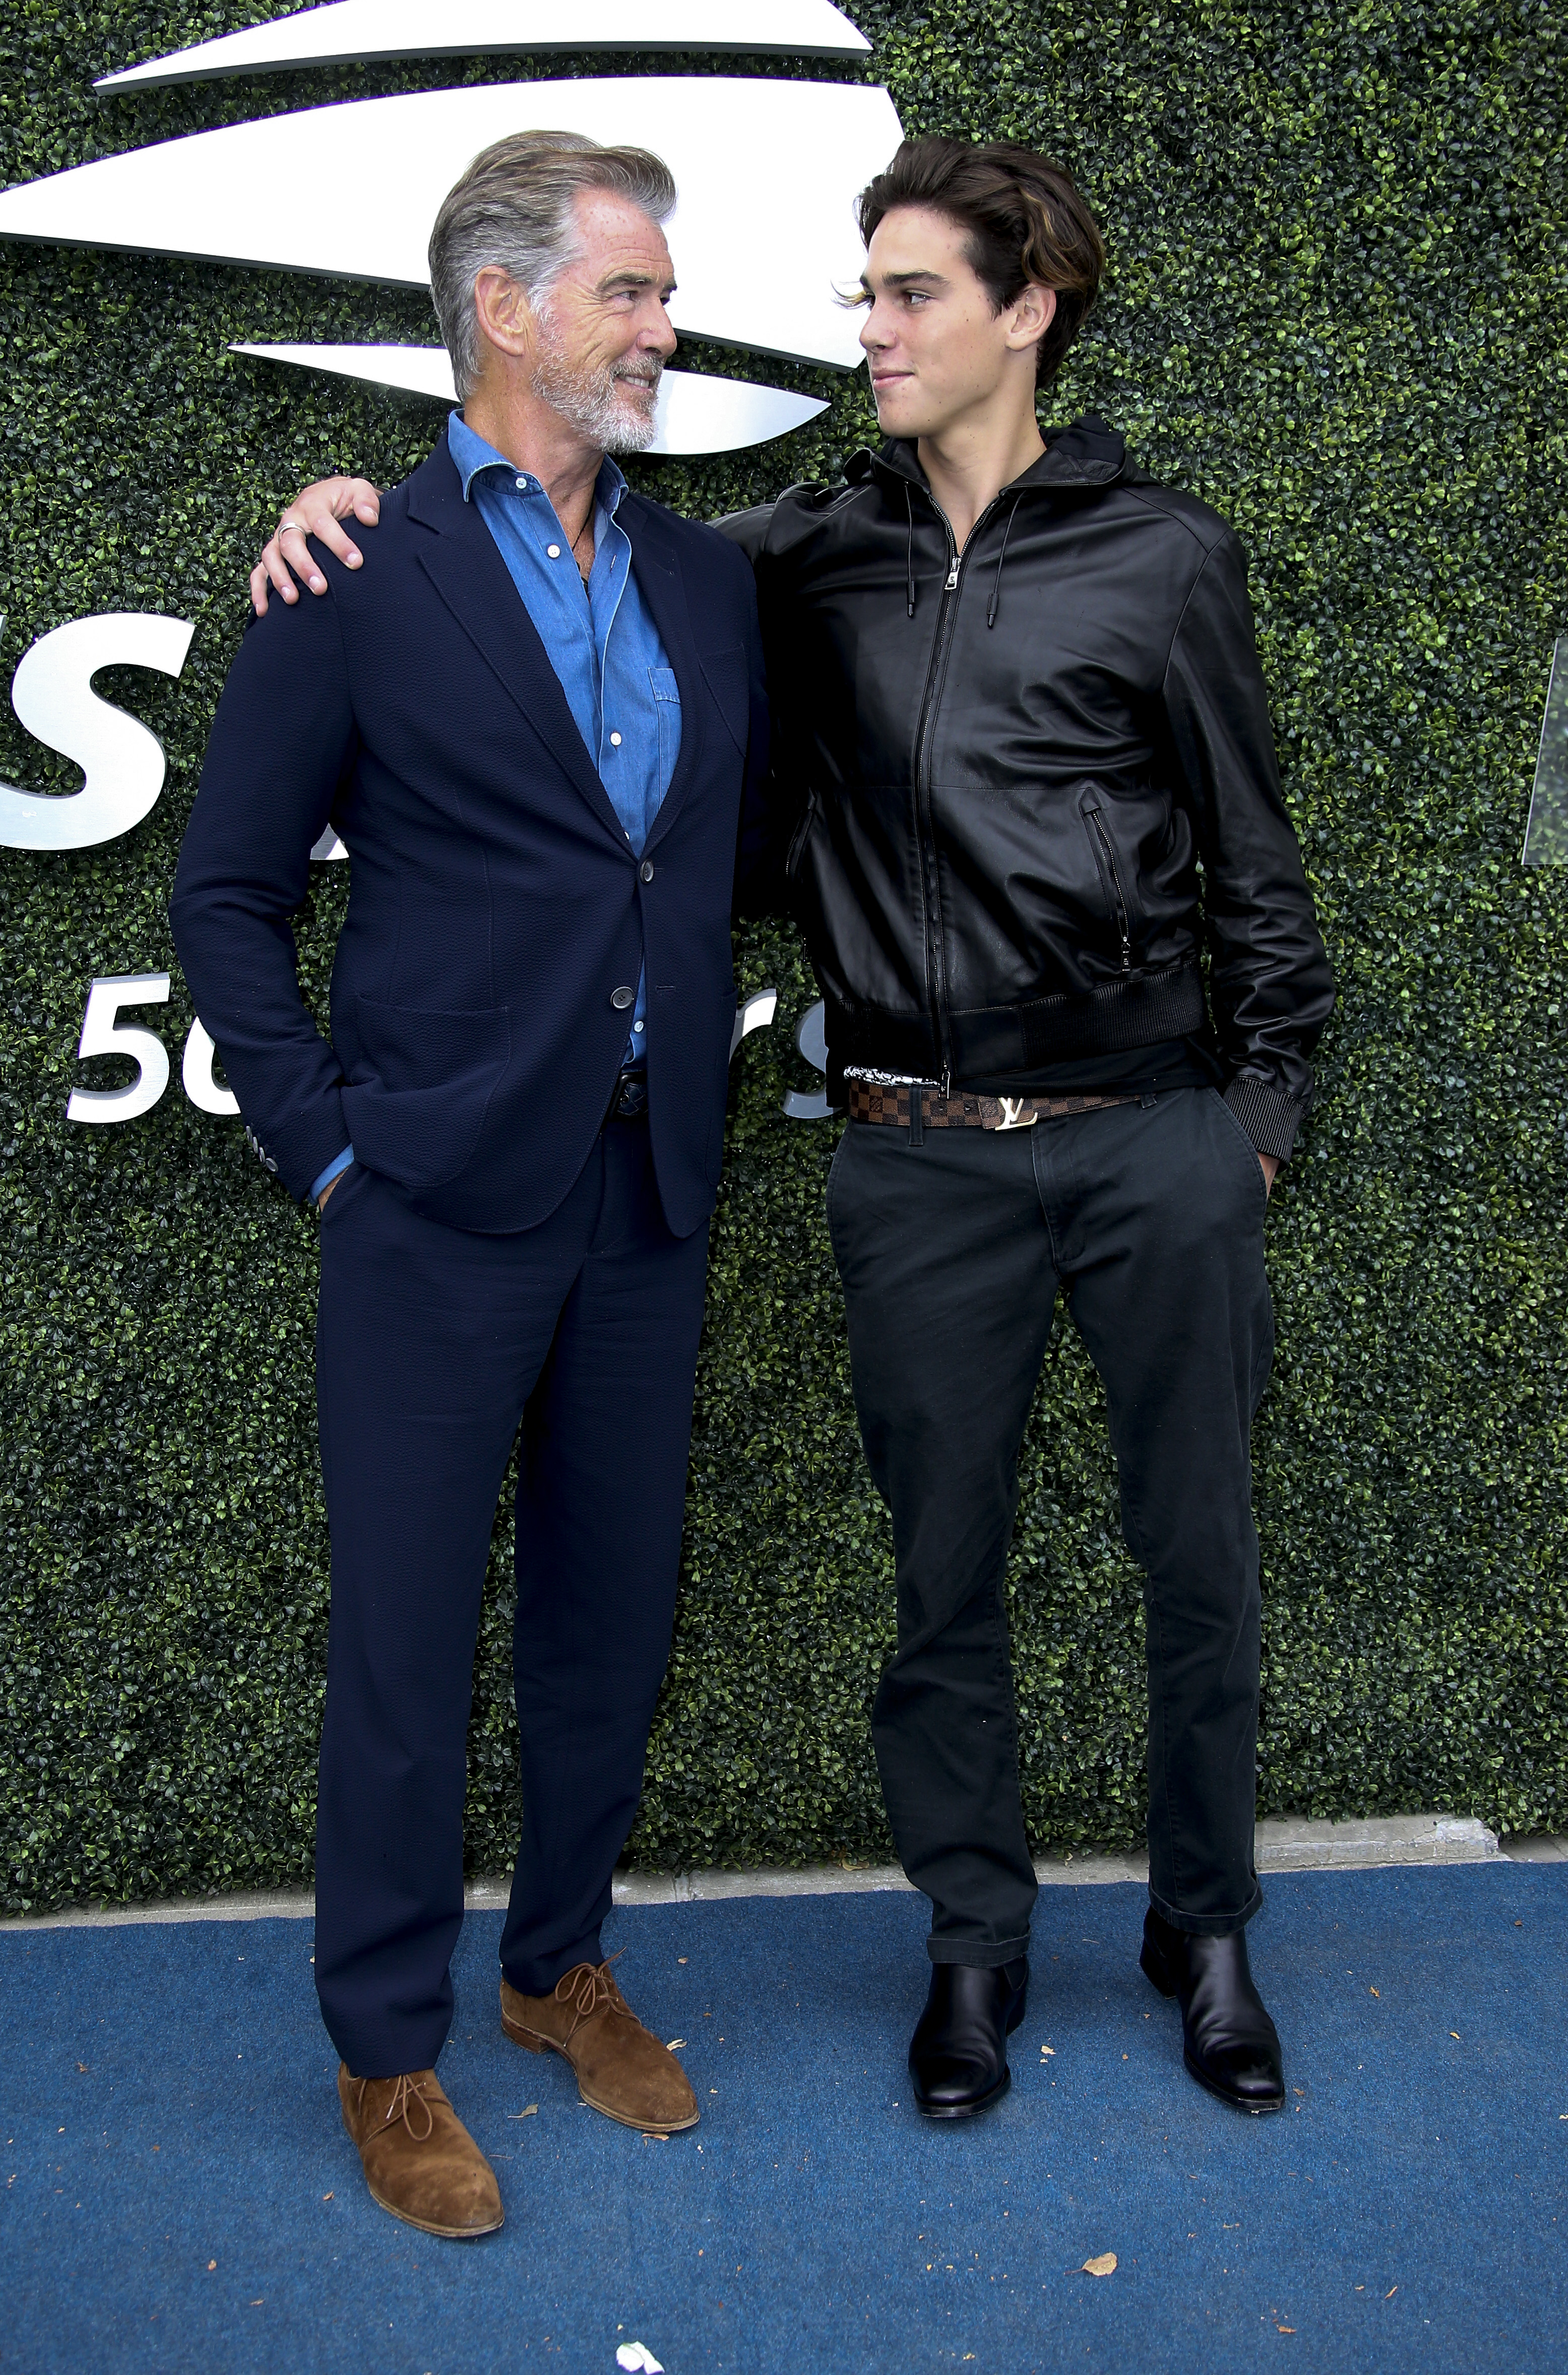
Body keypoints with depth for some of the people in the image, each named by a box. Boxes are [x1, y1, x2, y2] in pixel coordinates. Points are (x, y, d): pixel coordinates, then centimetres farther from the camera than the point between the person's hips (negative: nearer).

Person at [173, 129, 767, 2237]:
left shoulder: (711, 583, 11)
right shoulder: (359, 578, -4)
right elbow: (228, 892, -2)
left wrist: (701, 1088, 9)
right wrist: (324, 1143, -7)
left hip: (649, 1198, 5)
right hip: (444, 1206, -5)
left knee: (613, 1619, 15)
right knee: (405, 1646, 5)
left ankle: (560, 1963, 36)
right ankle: (389, 2052, 23)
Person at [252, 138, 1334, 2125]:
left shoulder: (1161, 558, 2)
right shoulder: (813, 555, 7)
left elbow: (1253, 860, 7)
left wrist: (1263, 1100, 6)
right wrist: (364, 498, -1)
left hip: (1157, 1135, -1)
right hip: (923, 1154, 1)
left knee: (1199, 1554, 9)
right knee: (942, 1569, 10)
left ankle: (1203, 1925, 31)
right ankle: (975, 1937, 31)